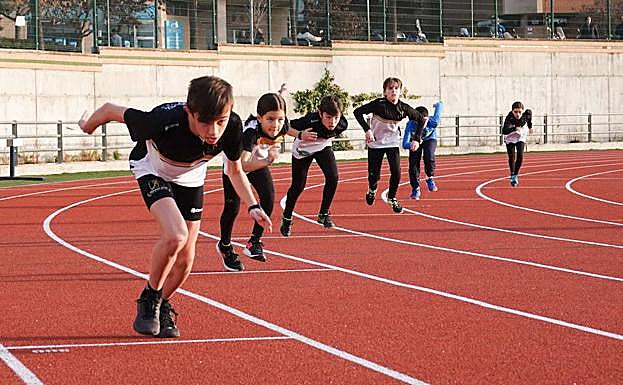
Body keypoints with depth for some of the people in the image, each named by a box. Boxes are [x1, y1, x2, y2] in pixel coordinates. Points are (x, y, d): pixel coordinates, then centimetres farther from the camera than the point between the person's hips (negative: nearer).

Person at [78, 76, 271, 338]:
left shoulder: (232, 126, -31)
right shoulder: (164, 122, -43)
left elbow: (235, 171, -8)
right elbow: (110, 110, -24)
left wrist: (253, 206, -18)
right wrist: (88, 125, -4)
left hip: (190, 179, 4)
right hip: (153, 171, -4)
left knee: (185, 259, 3)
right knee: (175, 236, -28)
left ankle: (162, 306, 32)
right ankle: (149, 299, -3)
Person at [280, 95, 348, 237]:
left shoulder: (342, 124, -28)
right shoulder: (311, 120, -41)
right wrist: (300, 135, -49)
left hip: (323, 147, 3)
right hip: (303, 149, -3)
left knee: (333, 177, -15)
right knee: (298, 185, 0)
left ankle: (324, 214, 6)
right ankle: (286, 218, 25)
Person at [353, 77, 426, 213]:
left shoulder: (403, 108, -10)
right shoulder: (379, 104, -20)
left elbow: (420, 119, 5)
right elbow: (357, 112, -20)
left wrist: (417, 138, -1)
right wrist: (367, 129, -27)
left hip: (393, 142, 2)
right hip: (376, 142, -2)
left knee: (396, 172, -11)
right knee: (374, 174, 3)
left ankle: (392, 198, 14)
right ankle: (372, 189, 39)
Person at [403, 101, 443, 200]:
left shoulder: (433, 122, -38)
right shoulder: (410, 125, -38)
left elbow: (439, 105, -19)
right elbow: (404, 144, -42)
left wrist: (437, 104, 7)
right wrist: (411, 145, -66)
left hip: (429, 140, -1)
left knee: (429, 156, -28)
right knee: (413, 163, -10)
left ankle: (430, 178, -2)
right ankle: (415, 188, 9)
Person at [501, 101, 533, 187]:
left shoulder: (526, 115, -27)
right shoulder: (509, 118, -37)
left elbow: (530, 112, 0)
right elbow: (504, 131, -50)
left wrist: (530, 127, 11)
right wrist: (514, 129, -67)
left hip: (521, 138, 1)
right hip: (510, 139, -1)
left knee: (520, 157, -13)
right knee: (512, 158, 4)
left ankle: (516, 174, 7)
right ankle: (512, 175, 26)